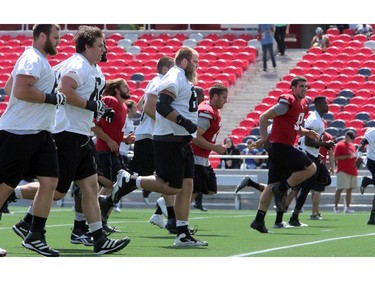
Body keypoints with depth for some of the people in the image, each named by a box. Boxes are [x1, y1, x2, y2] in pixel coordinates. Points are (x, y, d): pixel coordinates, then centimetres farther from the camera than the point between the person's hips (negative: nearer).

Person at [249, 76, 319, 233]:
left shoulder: (304, 104, 16)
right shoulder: (288, 102, -12)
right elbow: (264, 117, -14)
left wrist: (307, 133, 9)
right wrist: (264, 139, -17)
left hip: (286, 147, 9)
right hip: (280, 146, -9)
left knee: (273, 185, 8)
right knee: (310, 168, -12)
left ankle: (259, 220, 8)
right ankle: (281, 189, -7)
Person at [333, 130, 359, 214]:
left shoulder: (352, 145, 19)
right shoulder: (339, 145, -5)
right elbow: (336, 157, -13)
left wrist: (355, 156, 4)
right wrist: (348, 156, -20)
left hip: (352, 171, 7)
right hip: (343, 171, -7)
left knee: (349, 190, 8)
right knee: (340, 189, -10)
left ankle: (347, 207, 12)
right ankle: (336, 207, -6)